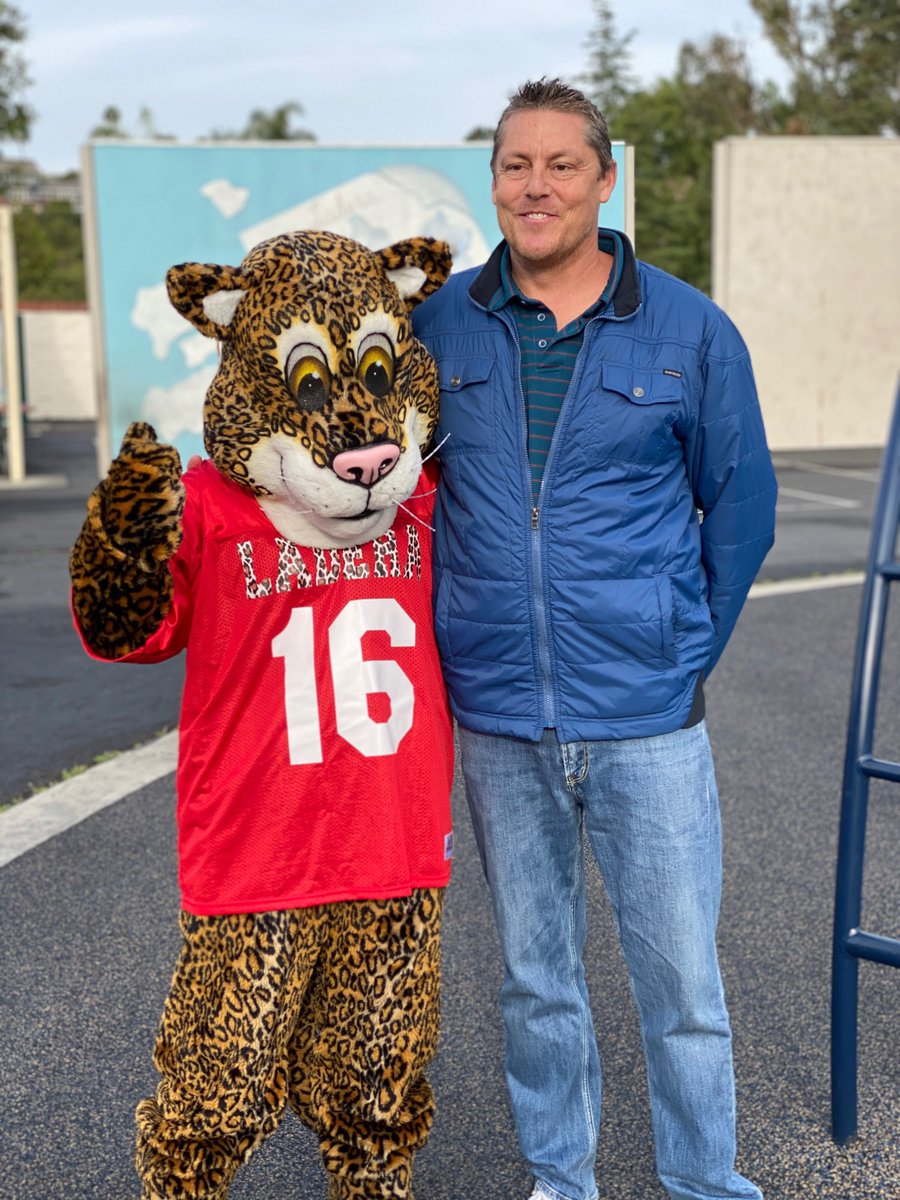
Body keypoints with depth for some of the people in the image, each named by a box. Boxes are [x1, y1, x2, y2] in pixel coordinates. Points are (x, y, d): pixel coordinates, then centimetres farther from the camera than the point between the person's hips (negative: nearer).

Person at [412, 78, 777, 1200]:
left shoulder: (691, 330, 0)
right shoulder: (440, 324, 3)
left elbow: (740, 504, 7)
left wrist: (689, 653, 4)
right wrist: (452, 641, 7)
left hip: (646, 720, -1)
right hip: (495, 719, 2)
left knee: (681, 980, 7)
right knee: (535, 978, 16)